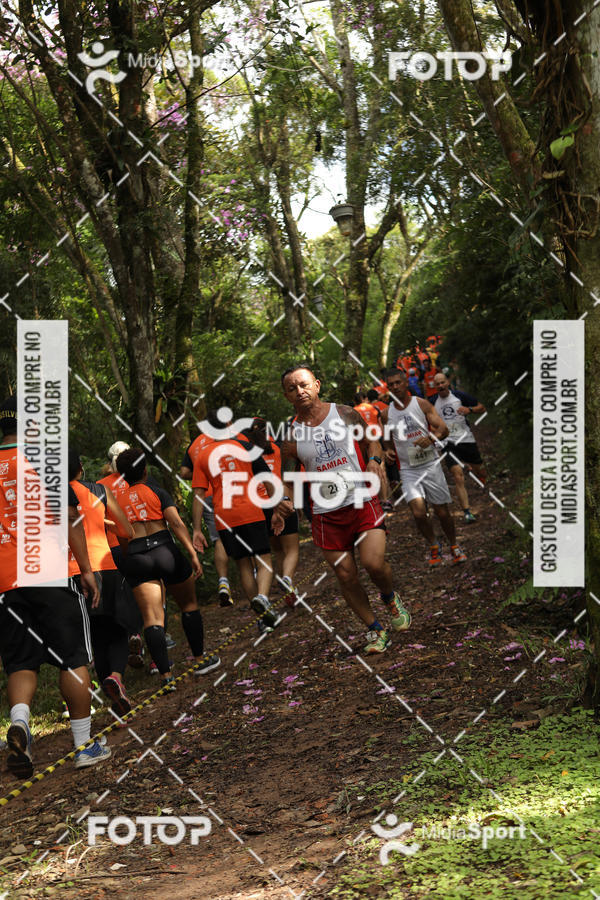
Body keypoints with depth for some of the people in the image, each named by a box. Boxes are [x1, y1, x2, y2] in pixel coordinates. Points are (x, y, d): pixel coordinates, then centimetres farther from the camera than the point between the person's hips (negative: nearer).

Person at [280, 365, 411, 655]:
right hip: (326, 514, 2)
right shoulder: (291, 435, 2)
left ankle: (390, 598, 16)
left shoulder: (345, 414, 1)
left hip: (362, 502, -1)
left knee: (374, 563, -18)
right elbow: (289, 477, 11)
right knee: (346, 576, 1)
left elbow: (371, 442, 13)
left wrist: (374, 459, -8)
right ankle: (375, 631, 18)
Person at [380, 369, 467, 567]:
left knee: (442, 512, 3)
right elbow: (388, 441, 19)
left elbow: (443, 429, -7)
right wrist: (388, 452, -3)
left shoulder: (421, 404, -2)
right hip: (408, 469, 1)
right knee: (418, 512, -16)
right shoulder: (387, 414, 5)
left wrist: (432, 438, -28)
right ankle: (434, 546, 9)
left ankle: (454, 547, 27)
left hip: (430, 464, -1)